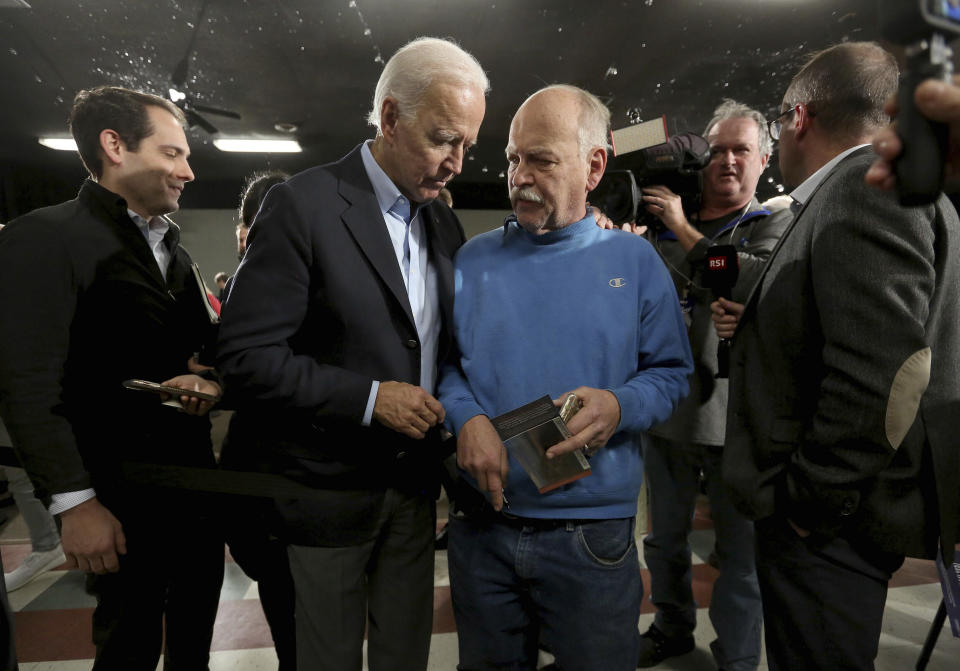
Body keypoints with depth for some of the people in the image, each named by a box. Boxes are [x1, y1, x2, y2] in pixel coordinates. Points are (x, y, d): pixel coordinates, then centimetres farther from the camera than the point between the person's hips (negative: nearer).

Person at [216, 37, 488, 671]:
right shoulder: (303, 204, -15)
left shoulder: (444, 222, 5)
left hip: (415, 486, 6)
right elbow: (247, 357, -18)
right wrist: (369, 398, -22)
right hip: (332, 492, -5)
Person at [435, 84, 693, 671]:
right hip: (482, 527, 3)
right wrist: (467, 416, -14)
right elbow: (445, 359, 6)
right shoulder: (474, 259, 4)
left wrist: (619, 407, -19)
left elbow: (671, 374, 1)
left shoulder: (634, 261, 0)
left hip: (593, 534, -2)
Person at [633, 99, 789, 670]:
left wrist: (682, 226, -17)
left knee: (742, 555, 8)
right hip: (666, 411, 4)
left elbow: (757, 285, -23)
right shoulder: (665, 227, 8)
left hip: (735, 420, -4)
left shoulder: (777, 227, -1)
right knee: (665, 538, 20)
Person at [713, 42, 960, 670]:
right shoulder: (858, 191, 13)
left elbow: (880, 376, -27)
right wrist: (758, 325, 7)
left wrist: (808, 501, -18)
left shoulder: (867, 185, -18)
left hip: (831, 522, -10)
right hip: (839, 513, 10)